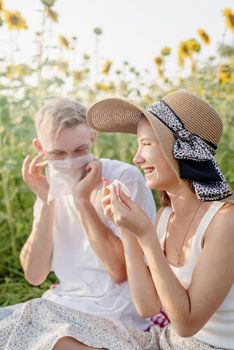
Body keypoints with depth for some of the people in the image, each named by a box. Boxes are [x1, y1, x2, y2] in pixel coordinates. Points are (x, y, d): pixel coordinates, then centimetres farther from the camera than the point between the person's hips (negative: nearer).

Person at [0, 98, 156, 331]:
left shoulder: (125, 178, -13)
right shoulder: (52, 186, 4)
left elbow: (120, 271, -19)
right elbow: (35, 276, -2)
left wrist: (82, 200, -20)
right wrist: (46, 201, -12)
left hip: (115, 317, -6)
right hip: (61, 304, 6)